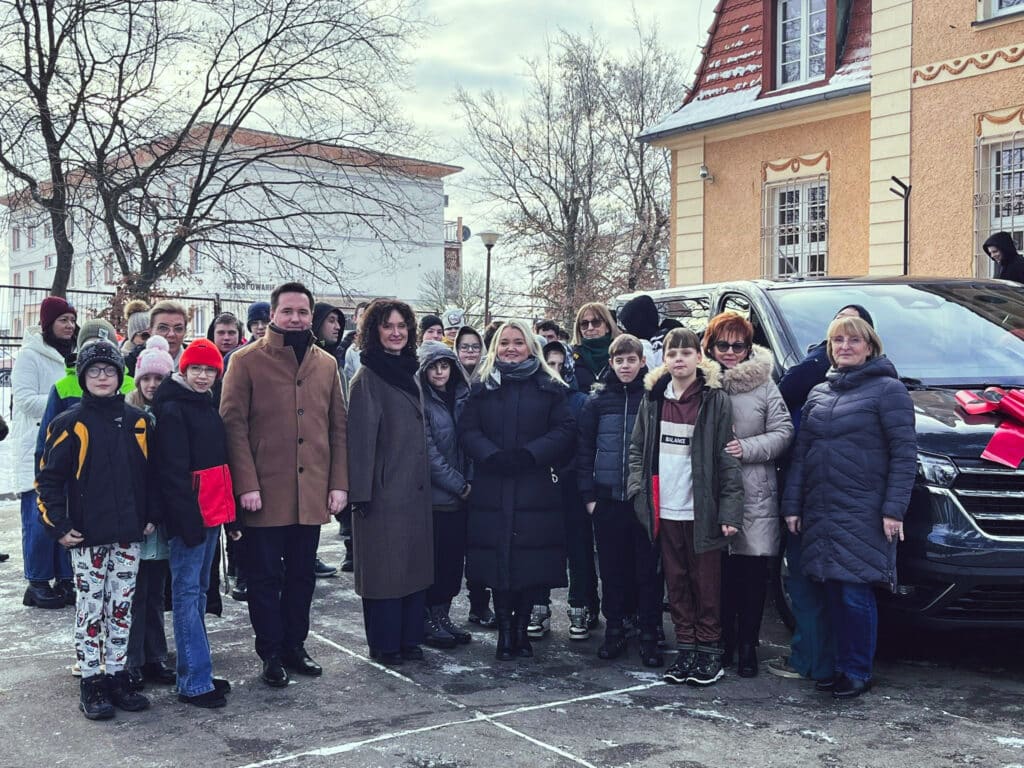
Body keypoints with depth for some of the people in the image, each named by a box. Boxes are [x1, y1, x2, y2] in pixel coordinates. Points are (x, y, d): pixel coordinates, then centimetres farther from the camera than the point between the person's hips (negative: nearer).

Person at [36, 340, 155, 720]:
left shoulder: (138, 421, 7)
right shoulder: (70, 424, -4)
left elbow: (152, 472, 13)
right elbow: (48, 478, -3)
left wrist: (152, 515, 8)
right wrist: (58, 527, -9)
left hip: (129, 535, 3)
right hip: (87, 536, -3)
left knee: (122, 608, 10)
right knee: (90, 609, 3)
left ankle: (116, 676, 21)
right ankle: (90, 682, 13)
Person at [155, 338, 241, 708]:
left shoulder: (208, 406, 16)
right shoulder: (172, 409, -9)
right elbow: (173, 471, -15)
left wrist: (230, 515, 17)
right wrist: (188, 518, -20)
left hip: (213, 512, 8)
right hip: (189, 515, -8)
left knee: (198, 591, 13)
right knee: (188, 592, -5)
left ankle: (194, 673, 20)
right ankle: (196, 683, -3)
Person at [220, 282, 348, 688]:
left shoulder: (326, 364, 10)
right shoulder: (246, 361, -3)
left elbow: (338, 428, 11)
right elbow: (233, 425, -7)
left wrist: (339, 483, 4)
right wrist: (246, 484, -14)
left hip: (313, 493, 4)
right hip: (265, 493, -4)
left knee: (302, 574, 13)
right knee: (266, 576, 6)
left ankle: (295, 646, 26)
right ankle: (271, 654, 18)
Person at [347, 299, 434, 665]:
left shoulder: (409, 374, 13)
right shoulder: (367, 378, -9)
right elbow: (361, 438, -13)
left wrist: (425, 479, 17)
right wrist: (362, 493, -17)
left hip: (416, 488, 7)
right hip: (384, 490, -7)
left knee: (416, 563, 10)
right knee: (385, 567, 0)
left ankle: (409, 639, 20)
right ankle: (384, 644, 12)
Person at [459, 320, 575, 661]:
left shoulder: (549, 387, 7)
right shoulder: (482, 387, 11)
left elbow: (565, 429, -1)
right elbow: (467, 430, 4)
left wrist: (528, 454, -14)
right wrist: (492, 456, -14)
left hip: (536, 488, -1)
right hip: (492, 489, 1)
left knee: (533, 559, 0)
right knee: (497, 557, 0)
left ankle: (521, 626, 16)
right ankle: (504, 630, 11)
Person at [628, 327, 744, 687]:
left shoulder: (715, 400, -5)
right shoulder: (653, 398, 8)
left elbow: (727, 458, -7)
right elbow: (637, 447, 14)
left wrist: (729, 509, -13)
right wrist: (639, 489, 1)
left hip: (701, 508, -4)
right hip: (664, 507, 4)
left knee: (706, 582, 5)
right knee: (676, 582, 11)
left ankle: (709, 648, 16)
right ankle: (685, 647, 20)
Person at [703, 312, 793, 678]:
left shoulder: (764, 385, 3)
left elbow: (783, 433, 0)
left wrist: (747, 448, -13)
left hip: (755, 496, 0)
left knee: (753, 572, 2)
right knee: (719, 569, 6)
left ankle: (747, 646, 15)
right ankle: (724, 641, 20)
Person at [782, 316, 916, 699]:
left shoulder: (888, 390, -3)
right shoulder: (818, 394, 15)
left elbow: (904, 453, -7)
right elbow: (800, 453, 15)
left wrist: (894, 509, -14)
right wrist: (792, 504, 10)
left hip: (864, 515, -5)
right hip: (821, 512, 5)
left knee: (856, 594, -4)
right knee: (834, 593, 10)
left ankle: (858, 673, 10)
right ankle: (840, 667, 21)